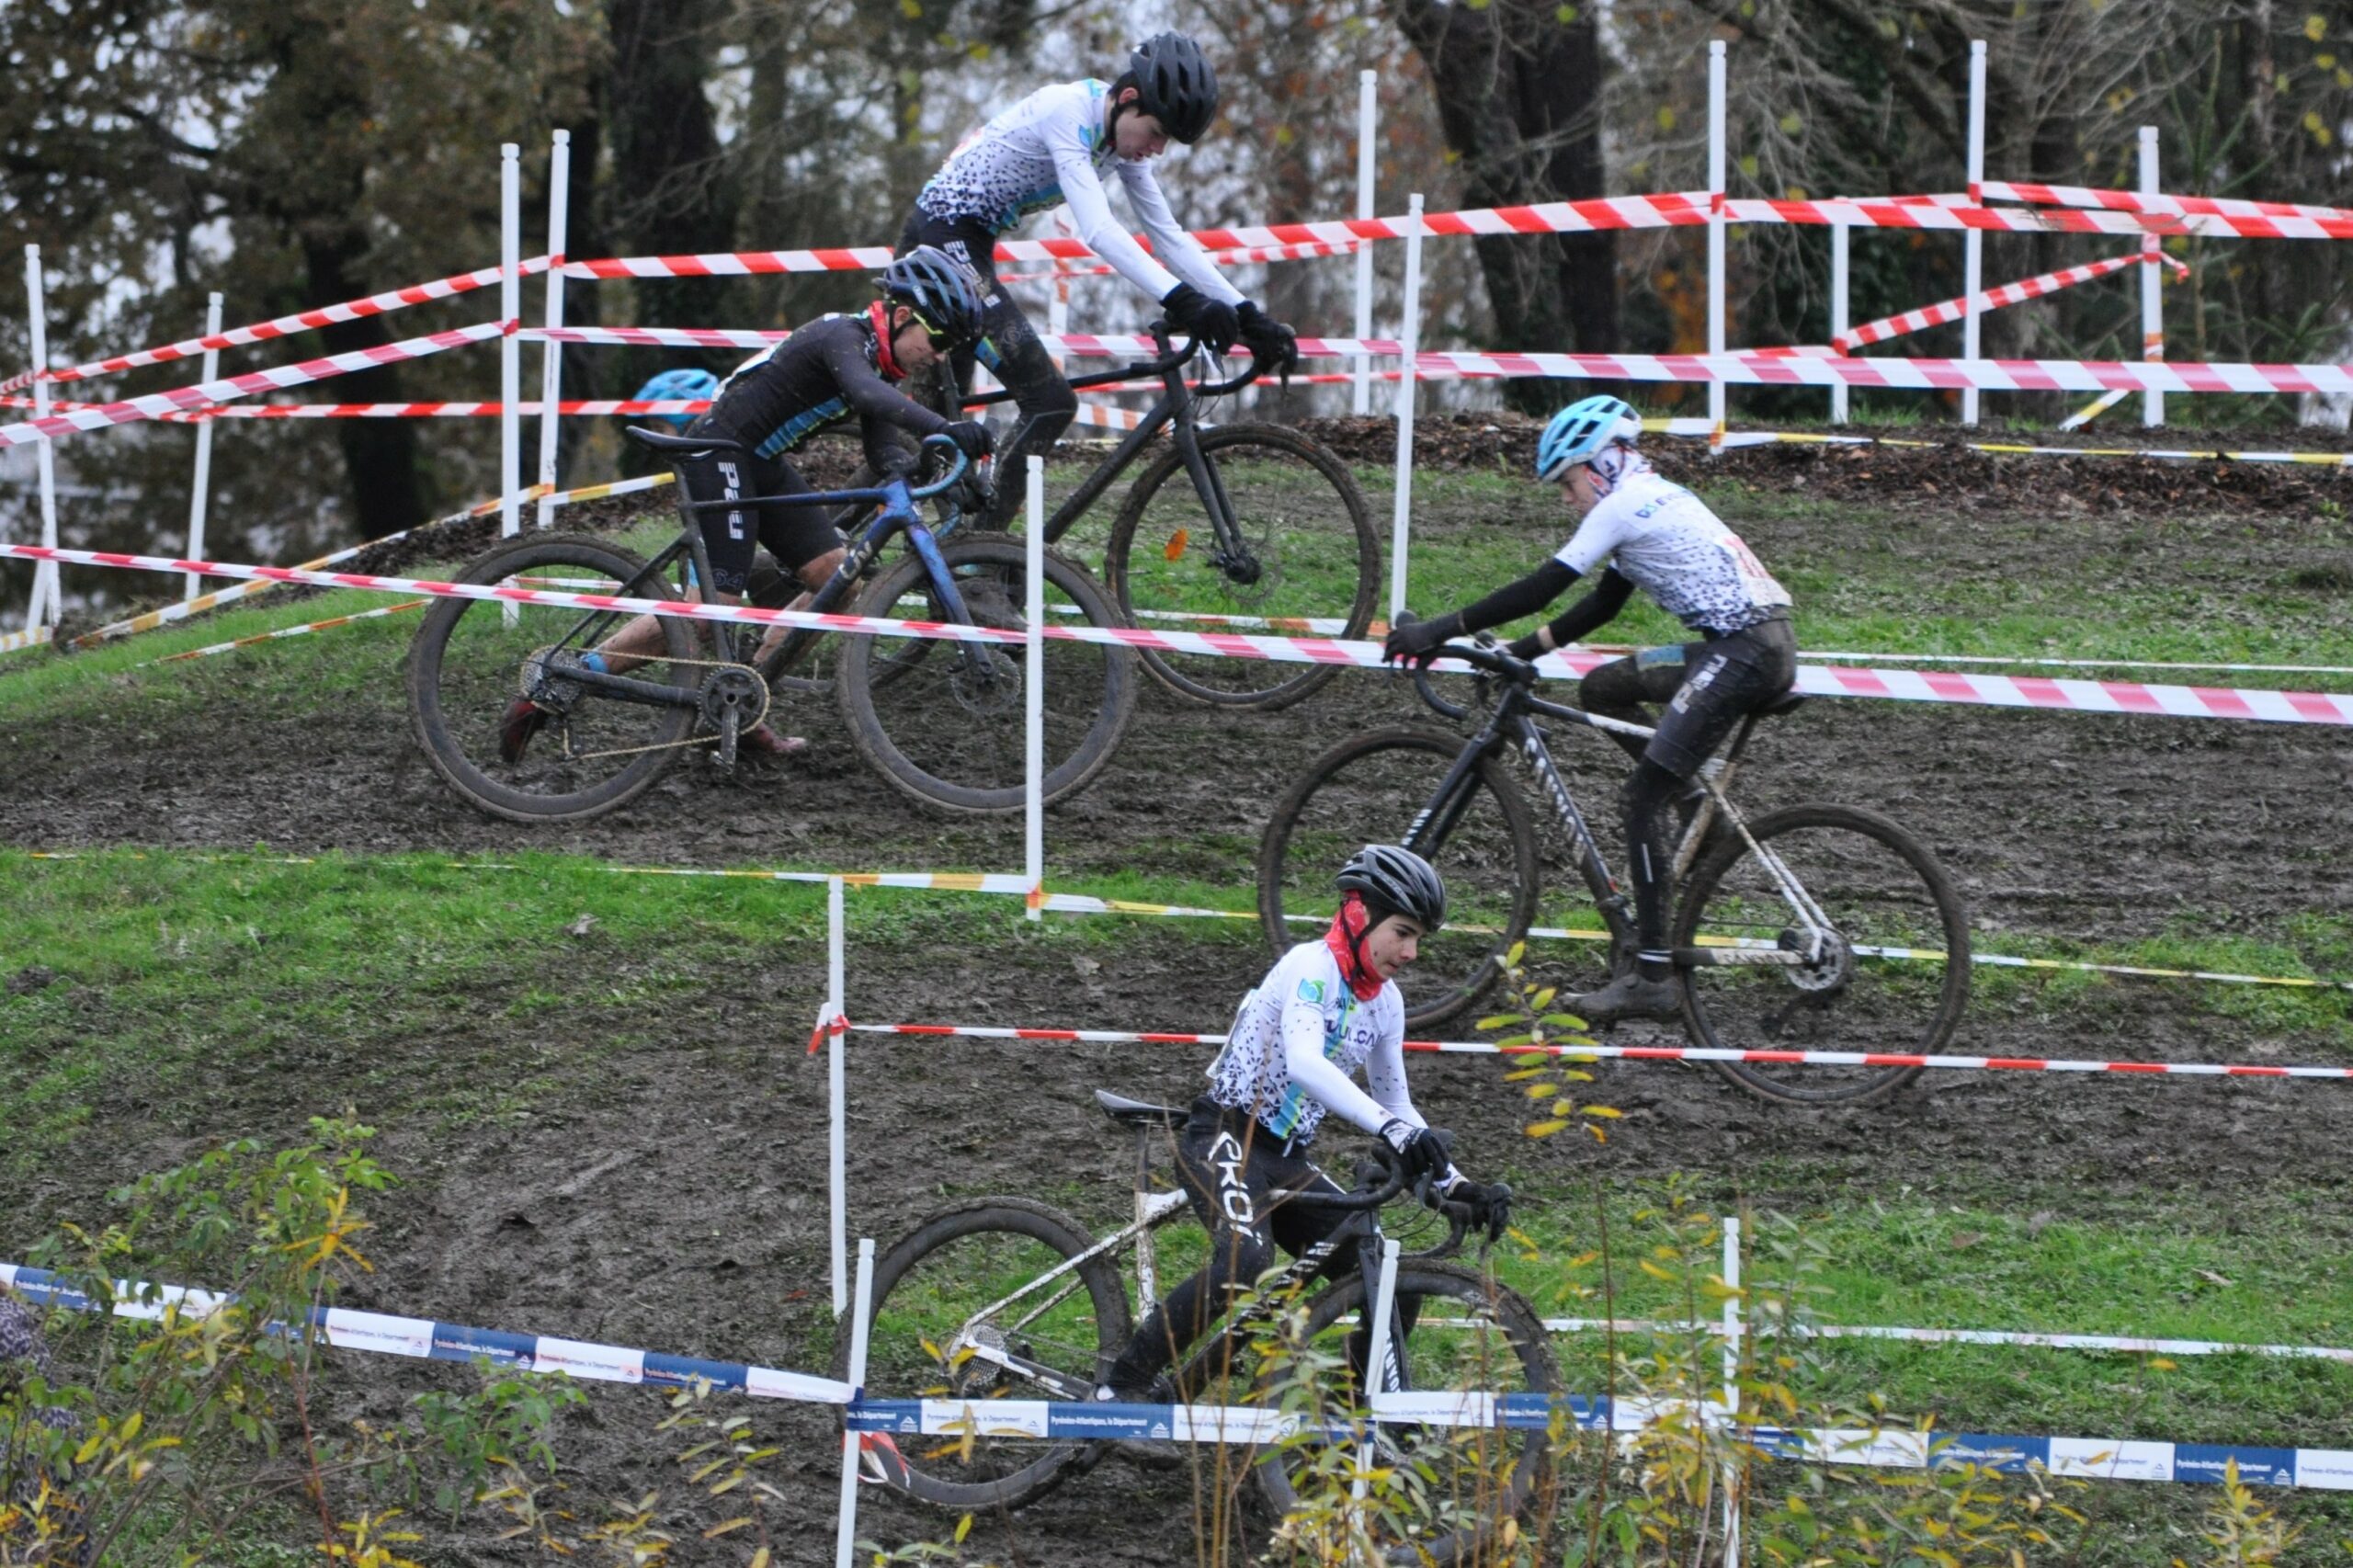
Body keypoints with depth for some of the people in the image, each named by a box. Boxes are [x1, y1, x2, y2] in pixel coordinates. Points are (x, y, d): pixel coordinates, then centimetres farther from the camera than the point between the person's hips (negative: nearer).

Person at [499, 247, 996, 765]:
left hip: (764, 465, 10)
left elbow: (881, 449, 3)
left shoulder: (883, 363, 10)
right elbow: (866, 393, -41)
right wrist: (942, 429, -54)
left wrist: (918, 468, -20)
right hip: (719, 453, -10)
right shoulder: (844, 338, -19)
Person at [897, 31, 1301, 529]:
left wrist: (1249, 317, -4)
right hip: (946, 237, -10)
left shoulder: (1122, 136, 4)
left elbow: (1169, 238, 4)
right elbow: (1097, 230, -33)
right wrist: (1181, 301, -42)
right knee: (1050, 402, -15)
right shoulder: (1067, 111, -23)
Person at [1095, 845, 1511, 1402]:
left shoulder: (1385, 1002, 10)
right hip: (1226, 1140, -8)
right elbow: (1303, 1062, -33)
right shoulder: (1315, 966, -15)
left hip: (1286, 1160, 8)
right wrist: (1390, 1127, -44)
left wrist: (1456, 1186, 7)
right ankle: (1120, 1389, -24)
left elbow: (1395, 1103, 18)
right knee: (1245, 1266, -33)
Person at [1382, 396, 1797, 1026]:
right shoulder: (1652, 499, 22)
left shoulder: (1626, 503, -7)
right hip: (1744, 644, 10)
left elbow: (1542, 588, -10)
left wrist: (1440, 630, -8)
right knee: (1603, 687, 20)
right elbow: (1600, 606, 27)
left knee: (1642, 800, -10)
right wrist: (1517, 652, 22)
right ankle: (1692, 805, 14)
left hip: (1750, 649, -10)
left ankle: (1652, 977, -13)